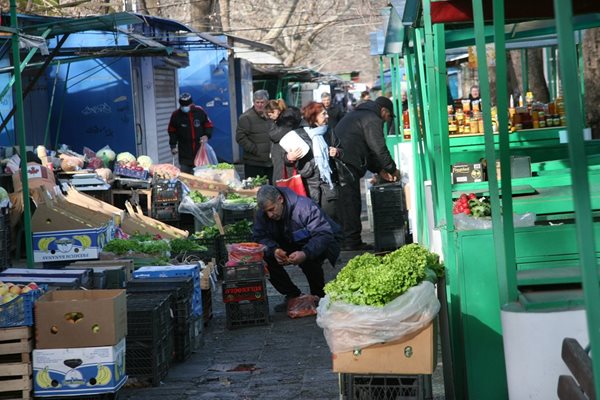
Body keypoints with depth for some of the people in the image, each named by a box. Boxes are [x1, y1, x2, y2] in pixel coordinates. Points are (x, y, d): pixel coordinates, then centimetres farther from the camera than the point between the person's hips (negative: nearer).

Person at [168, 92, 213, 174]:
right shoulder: (176, 115, -4)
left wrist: (207, 135, -10)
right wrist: (173, 146, 1)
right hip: (184, 153, -1)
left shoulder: (200, 111, -3)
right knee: (184, 172, -3)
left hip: (200, 148, 1)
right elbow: (172, 131, 7)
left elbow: (208, 125, 9)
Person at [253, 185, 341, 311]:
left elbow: (324, 234, -37)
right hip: (290, 246, 5)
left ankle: (319, 296, -9)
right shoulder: (262, 213, -14)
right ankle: (292, 295, -4)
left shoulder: (305, 207, -31)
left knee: (309, 259, -37)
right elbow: (259, 237, -17)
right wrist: (274, 250, -39)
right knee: (265, 256, -19)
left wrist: (305, 253, -53)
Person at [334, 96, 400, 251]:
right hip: (347, 163, -10)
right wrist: (392, 169, 9)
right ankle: (352, 241, -7)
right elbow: (379, 148, -4)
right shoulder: (373, 119, -1)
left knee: (344, 202, 13)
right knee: (351, 202, -7)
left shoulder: (357, 115, 32)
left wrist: (379, 170, 30)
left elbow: (367, 150, 34)